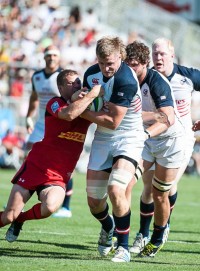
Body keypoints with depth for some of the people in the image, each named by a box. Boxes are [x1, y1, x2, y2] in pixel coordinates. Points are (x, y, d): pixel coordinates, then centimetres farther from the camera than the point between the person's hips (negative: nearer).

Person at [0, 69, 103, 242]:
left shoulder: (86, 108, 7)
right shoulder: (54, 104, -9)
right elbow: (69, 114, -30)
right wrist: (92, 94, -26)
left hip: (59, 176, 3)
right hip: (35, 166, -3)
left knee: (50, 207, -28)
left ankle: (20, 219, 3)